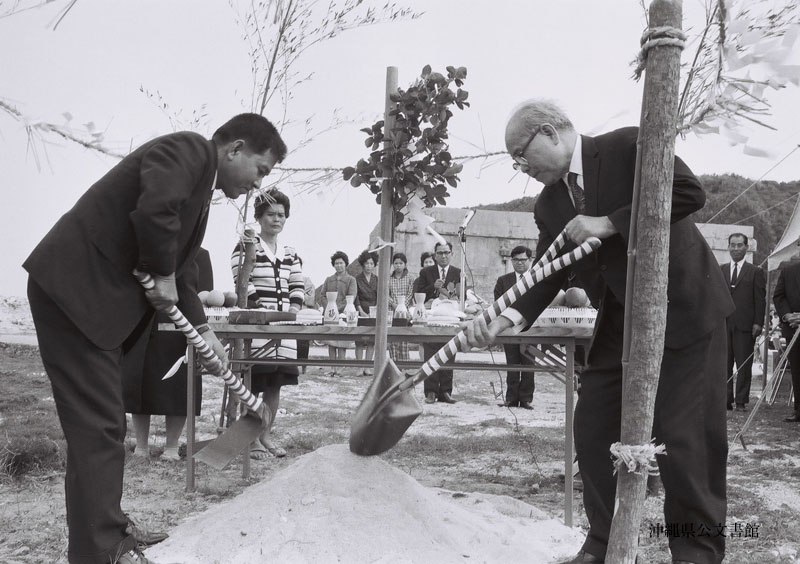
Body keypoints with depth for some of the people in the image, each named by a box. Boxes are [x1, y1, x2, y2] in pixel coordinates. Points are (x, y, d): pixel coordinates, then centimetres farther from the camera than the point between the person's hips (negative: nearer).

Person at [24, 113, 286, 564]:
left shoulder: (202, 188, 20)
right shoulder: (188, 148, -9)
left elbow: (177, 269, 25)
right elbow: (154, 210, -28)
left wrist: (203, 330, 17)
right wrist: (162, 277, -12)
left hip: (97, 296, 10)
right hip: (74, 288, -10)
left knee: (104, 424, 15)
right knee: (98, 426, -9)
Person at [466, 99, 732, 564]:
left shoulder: (628, 146, -10)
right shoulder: (550, 205, 7)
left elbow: (689, 192, -20)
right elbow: (546, 275, 0)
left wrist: (609, 223, -21)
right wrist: (503, 321, -17)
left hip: (685, 310, -6)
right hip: (619, 325, 7)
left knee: (685, 437, -4)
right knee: (593, 430, 6)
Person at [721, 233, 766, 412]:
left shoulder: (755, 272, 6)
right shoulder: (719, 270, 14)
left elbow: (760, 299, 2)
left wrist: (758, 323, -6)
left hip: (745, 325, -2)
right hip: (723, 324, 2)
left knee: (744, 365, 0)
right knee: (724, 364, 2)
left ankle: (741, 401, 6)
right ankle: (726, 399, 9)